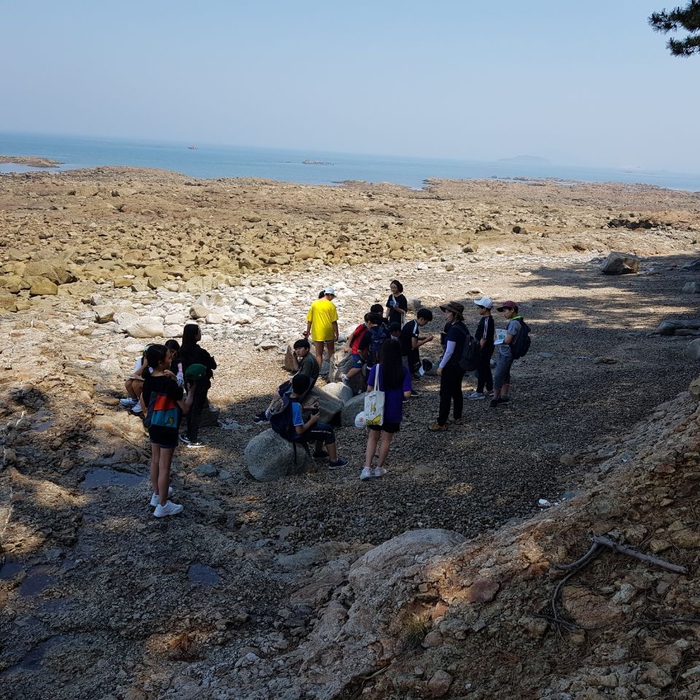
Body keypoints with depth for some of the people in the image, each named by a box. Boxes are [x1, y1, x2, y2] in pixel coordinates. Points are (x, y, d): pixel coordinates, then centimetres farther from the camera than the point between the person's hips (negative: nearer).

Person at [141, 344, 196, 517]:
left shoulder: (148, 378, -4)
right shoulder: (170, 383, -26)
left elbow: (143, 400, 10)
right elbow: (185, 408, -18)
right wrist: (192, 390, -6)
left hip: (153, 424, 8)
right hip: (167, 427, -8)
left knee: (155, 460, 22)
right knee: (164, 466, 2)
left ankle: (157, 494, 39)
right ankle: (162, 505, 11)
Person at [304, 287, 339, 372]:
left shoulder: (314, 304, 0)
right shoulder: (331, 305, -8)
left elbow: (309, 320, 1)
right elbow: (334, 322, -9)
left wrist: (308, 332, 11)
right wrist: (336, 334, -1)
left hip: (317, 333, 1)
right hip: (329, 332, -1)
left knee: (318, 354, 6)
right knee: (331, 351, 21)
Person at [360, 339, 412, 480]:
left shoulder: (376, 368, -14)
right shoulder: (404, 370, -14)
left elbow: (369, 389, -9)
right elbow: (407, 394, -16)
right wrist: (397, 393, 4)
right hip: (394, 412, 0)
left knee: (373, 438, 17)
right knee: (386, 439, 17)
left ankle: (367, 468, 8)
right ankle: (379, 468, 27)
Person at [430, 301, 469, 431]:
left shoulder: (454, 330, -22)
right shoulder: (462, 327, 5)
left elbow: (449, 351, -22)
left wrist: (441, 366, -15)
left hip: (451, 366, -9)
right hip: (461, 364, 9)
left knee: (445, 394, -2)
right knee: (457, 391, 20)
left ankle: (441, 423, 2)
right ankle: (457, 417, 30)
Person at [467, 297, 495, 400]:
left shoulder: (486, 321, -23)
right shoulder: (487, 319, 9)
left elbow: (484, 338, -24)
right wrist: (477, 348, 21)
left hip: (484, 350, -10)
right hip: (487, 349, 10)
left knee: (481, 370, -2)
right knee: (486, 369, 18)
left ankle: (479, 392, 5)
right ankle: (490, 389, 28)